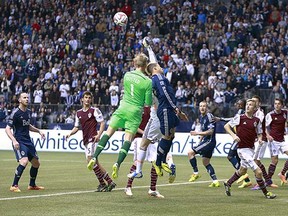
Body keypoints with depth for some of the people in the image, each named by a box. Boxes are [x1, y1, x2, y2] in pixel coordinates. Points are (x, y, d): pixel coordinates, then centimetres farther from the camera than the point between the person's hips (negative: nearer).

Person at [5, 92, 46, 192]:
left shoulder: (28, 112, 12)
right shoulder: (15, 113, -12)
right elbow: (7, 129, -15)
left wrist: (38, 131, 19)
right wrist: (14, 140, -28)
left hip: (28, 141, 8)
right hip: (19, 142, -8)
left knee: (36, 163, 13)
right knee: (24, 161, -26)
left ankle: (32, 185, 31)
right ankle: (14, 186, -19)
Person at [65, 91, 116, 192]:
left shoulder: (94, 110, -2)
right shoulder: (78, 113, 16)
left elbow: (102, 123, -5)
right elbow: (76, 127, 21)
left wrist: (99, 135, -18)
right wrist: (70, 134, 2)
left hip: (93, 138, -7)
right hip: (86, 140, 7)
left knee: (90, 159, -19)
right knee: (95, 162, 6)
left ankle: (102, 183, -12)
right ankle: (109, 181, 11)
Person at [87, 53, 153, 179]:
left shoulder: (127, 75, 3)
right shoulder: (148, 82, -9)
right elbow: (148, 103, -6)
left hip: (123, 107, 3)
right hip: (135, 112, -3)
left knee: (109, 132, 8)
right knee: (128, 138, -3)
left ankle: (94, 158, -1)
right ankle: (118, 163, -19)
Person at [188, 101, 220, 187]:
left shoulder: (209, 116, -15)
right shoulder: (201, 117, 13)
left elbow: (210, 131, -21)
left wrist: (198, 133, -21)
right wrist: (200, 140, 22)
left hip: (209, 141, -10)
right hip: (205, 141, 10)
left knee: (190, 152, -13)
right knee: (205, 162, 14)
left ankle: (195, 173, -6)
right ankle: (215, 181, 15)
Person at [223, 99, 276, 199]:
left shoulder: (257, 120, 4)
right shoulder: (239, 118, -8)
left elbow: (259, 133, 14)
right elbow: (226, 126, -1)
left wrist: (260, 138, -9)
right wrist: (233, 135, -16)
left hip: (251, 149, 6)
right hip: (242, 149, -6)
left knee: (242, 171, 24)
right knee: (258, 172, -13)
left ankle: (228, 184, 45)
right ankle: (266, 193, 1)